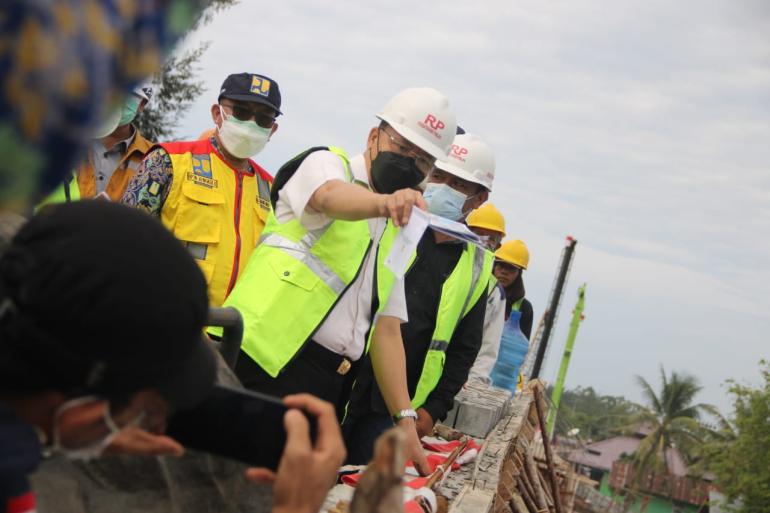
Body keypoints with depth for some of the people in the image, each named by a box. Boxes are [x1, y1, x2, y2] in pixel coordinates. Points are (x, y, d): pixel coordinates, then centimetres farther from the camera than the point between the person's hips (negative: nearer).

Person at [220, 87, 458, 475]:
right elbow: (331, 196, -22)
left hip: (329, 389, 7)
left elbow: (387, 329, 19)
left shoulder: (397, 232, 23)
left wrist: (406, 419, 8)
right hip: (265, 361, -6)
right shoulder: (325, 163, 5)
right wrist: (385, 202, -44)